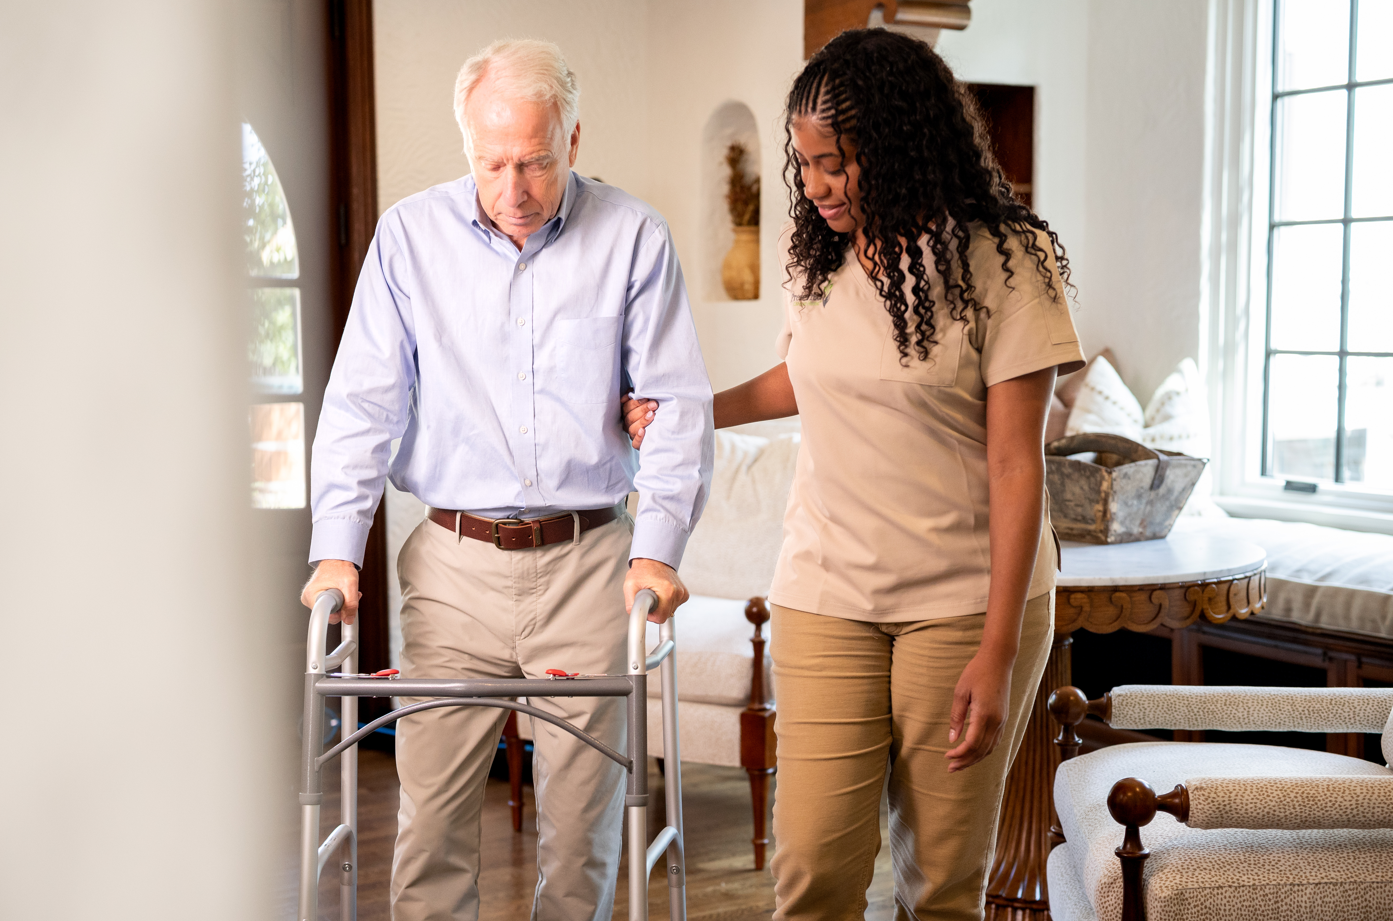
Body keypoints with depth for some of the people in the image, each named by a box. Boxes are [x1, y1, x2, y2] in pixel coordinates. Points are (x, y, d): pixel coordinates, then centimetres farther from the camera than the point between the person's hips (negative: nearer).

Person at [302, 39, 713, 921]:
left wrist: (658, 548, -10)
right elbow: (362, 403, 5)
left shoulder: (634, 238, 1)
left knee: (583, 815, 5)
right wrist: (338, 547, -5)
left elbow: (677, 406, 1)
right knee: (431, 809, 0)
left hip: (589, 560, 0)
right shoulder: (410, 235, 4)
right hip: (454, 562, 1)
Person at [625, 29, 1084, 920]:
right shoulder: (813, 253, 6)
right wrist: (696, 411, 23)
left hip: (966, 601, -3)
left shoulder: (1001, 261, -9)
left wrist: (997, 653, -15)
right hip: (826, 593, 4)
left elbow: (1016, 465, -11)